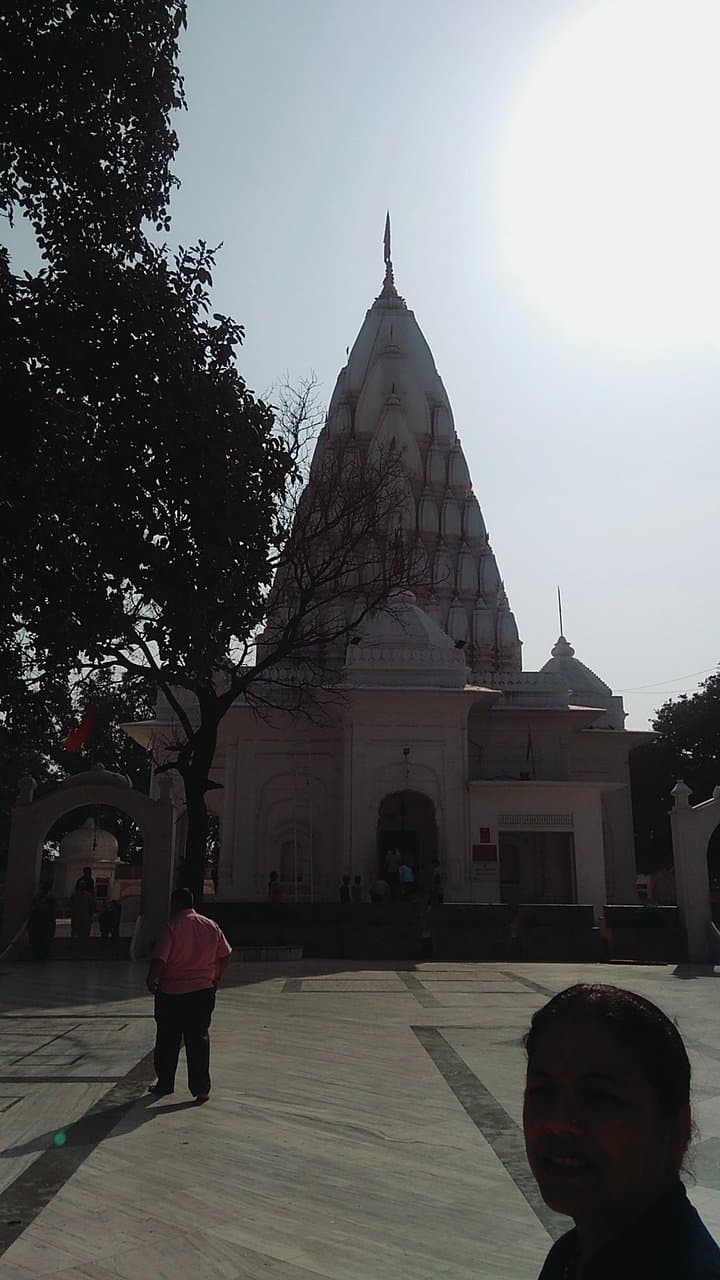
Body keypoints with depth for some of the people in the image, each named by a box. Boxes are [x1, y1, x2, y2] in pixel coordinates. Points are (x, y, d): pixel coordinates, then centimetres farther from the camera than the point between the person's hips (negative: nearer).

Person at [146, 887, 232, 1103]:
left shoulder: (171, 927, -13)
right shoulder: (211, 926, 1)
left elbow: (159, 960, -20)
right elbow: (225, 955, 7)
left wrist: (151, 981, -3)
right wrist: (216, 979, 19)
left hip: (171, 992, -3)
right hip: (204, 991, 3)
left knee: (167, 1041, 13)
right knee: (199, 1040, 10)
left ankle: (164, 1085, 25)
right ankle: (201, 1089, 11)